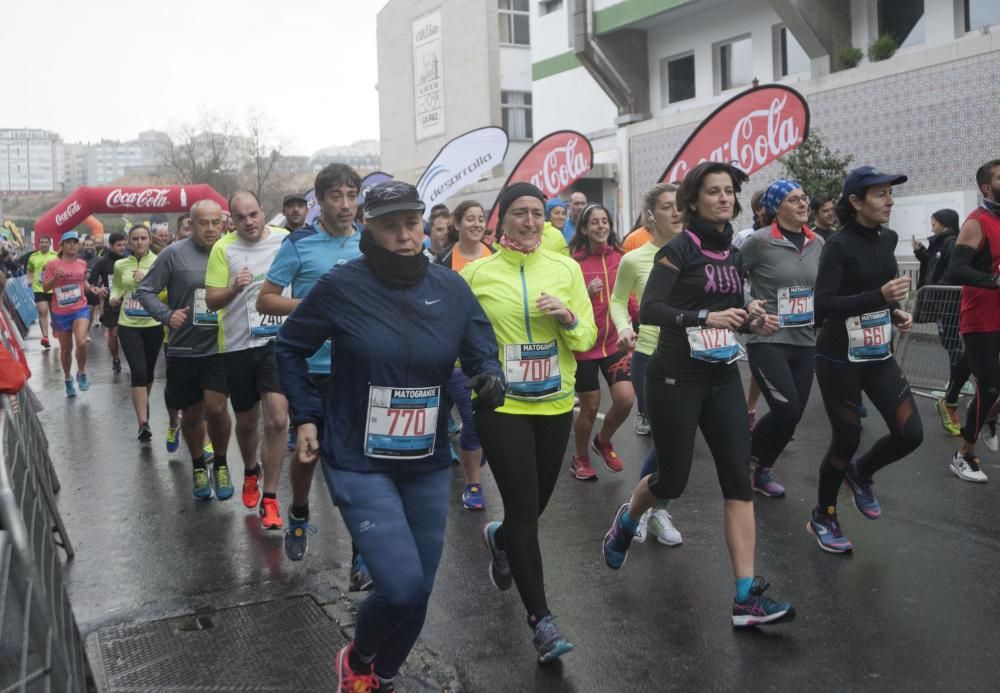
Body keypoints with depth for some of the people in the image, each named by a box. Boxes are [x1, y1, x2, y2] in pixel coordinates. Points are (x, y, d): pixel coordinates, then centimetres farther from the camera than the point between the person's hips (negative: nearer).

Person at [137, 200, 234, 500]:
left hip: (218, 347, 0)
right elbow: (145, 290, 0)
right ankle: (198, 466, 36)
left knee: (216, 408, -11)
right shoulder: (175, 253, -6)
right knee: (191, 414, 12)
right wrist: (167, 315, -15)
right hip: (183, 348, 0)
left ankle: (220, 464, 15)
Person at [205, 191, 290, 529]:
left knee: (277, 420, -12)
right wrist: (235, 288, -20)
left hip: (277, 340, -1)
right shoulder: (223, 248, -3)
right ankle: (250, 470, 46)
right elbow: (211, 300, -2)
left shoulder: (285, 240, -2)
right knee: (246, 421, 15)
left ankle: (269, 498, 1)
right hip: (237, 345, 1)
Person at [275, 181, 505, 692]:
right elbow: (290, 347, 2)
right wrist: (306, 416, -2)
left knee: (418, 592, 12)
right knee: (401, 586, -14)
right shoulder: (341, 286, -12)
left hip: (429, 463, 4)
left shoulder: (451, 289, -4)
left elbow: (482, 354, 4)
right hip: (359, 462, -4)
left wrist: (491, 380, -18)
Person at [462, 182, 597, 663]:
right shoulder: (477, 273, -5)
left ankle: (499, 539, 51)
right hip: (500, 404, -3)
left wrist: (569, 318, -16)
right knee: (524, 507, -6)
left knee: (537, 503, 15)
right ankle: (541, 618, 7)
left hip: (555, 403, 4)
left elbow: (587, 338, 3)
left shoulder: (566, 269, 2)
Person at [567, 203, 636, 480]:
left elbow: (629, 298, 10)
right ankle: (580, 459, 30)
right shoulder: (574, 261, -9)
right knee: (590, 406, 6)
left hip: (615, 342, 3)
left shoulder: (620, 257, 2)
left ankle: (603, 441, 25)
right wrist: (586, 293, -24)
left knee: (625, 399, -6)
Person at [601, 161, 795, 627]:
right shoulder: (678, 249, -10)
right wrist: (704, 317, -31)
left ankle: (747, 598, 0)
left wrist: (753, 322, 0)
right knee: (672, 480, 4)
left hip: (723, 378, 6)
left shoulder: (732, 254, 11)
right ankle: (626, 521, 38)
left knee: (739, 482, -2)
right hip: (675, 379, -6)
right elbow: (648, 310, -21)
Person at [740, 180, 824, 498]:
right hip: (768, 340, -6)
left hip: (805, 341, 6)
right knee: (786, 410, -15)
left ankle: (762, 470, 26)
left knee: (793, 415, 6)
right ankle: (747, 457, 13)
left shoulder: (818, 243, 6)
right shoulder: (760, 241, -10)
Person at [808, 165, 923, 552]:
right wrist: (880, 297, -30)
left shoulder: (888, 239, 7)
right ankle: (822, 518, 22)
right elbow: (823, 306, -23)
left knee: (911, 434, -2)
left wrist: (895, 312, 6)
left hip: (879, 354, 7)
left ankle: (860, 473, 30)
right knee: (847, 439, 0)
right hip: (839, 358, -6)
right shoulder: (838, 245, -15)